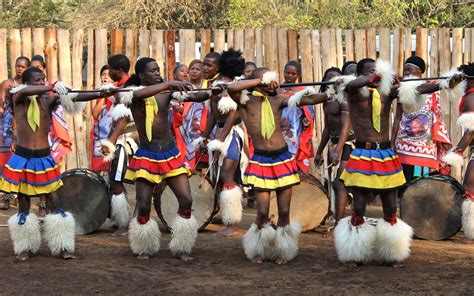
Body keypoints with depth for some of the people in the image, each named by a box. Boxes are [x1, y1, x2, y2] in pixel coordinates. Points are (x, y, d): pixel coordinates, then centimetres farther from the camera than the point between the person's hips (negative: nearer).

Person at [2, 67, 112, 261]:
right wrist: (53, 87, -37)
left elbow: (74, 97, -11)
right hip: (22, 157, -1)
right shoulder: (19, 99, -3)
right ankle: (25, 247, 21)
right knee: (23, 201, 8)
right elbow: (24, 91, -27)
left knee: (53, 199, -1)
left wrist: (100, 94, -27)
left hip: (44, 158, 1)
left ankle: (62, 247, 6)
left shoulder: (48, 100, 2)